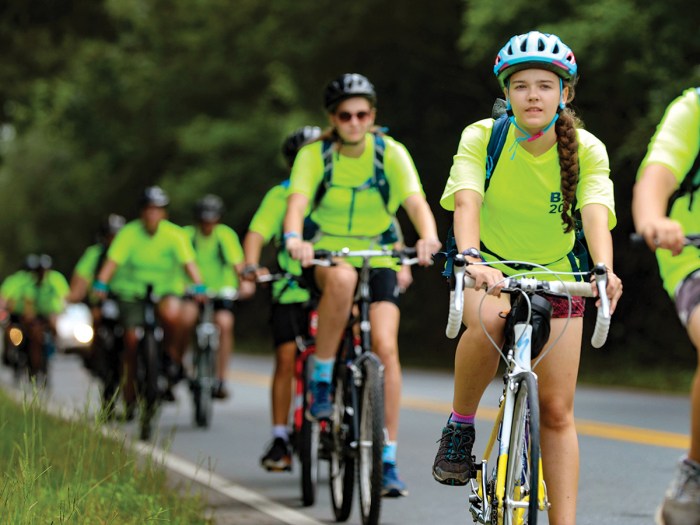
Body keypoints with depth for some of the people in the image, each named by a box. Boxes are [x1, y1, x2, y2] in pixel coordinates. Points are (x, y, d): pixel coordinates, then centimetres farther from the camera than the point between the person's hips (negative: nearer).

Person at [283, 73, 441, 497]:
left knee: (386, 347, -18)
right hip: (326, 256, -1)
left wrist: (429, 237, -46)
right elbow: (297, 202, -26)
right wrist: (294, 239, -48)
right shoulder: (314, 155, -11)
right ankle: (321, 380, -22)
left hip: (378, 257, 1)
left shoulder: (391, 153, -11)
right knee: (343, 277, -39)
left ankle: (388, 461, -11)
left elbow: (416, 201, -24)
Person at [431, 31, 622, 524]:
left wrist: (604, 270, -50)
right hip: (489, 269, -1)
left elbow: (596, 214, -30)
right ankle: (460, 426, -13)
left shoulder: (586, 150, -15)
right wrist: (472, 258, -53)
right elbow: (467, 204, -33)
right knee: (489, 323, -36)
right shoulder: (482, 138, -18)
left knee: (557, 410, -4)